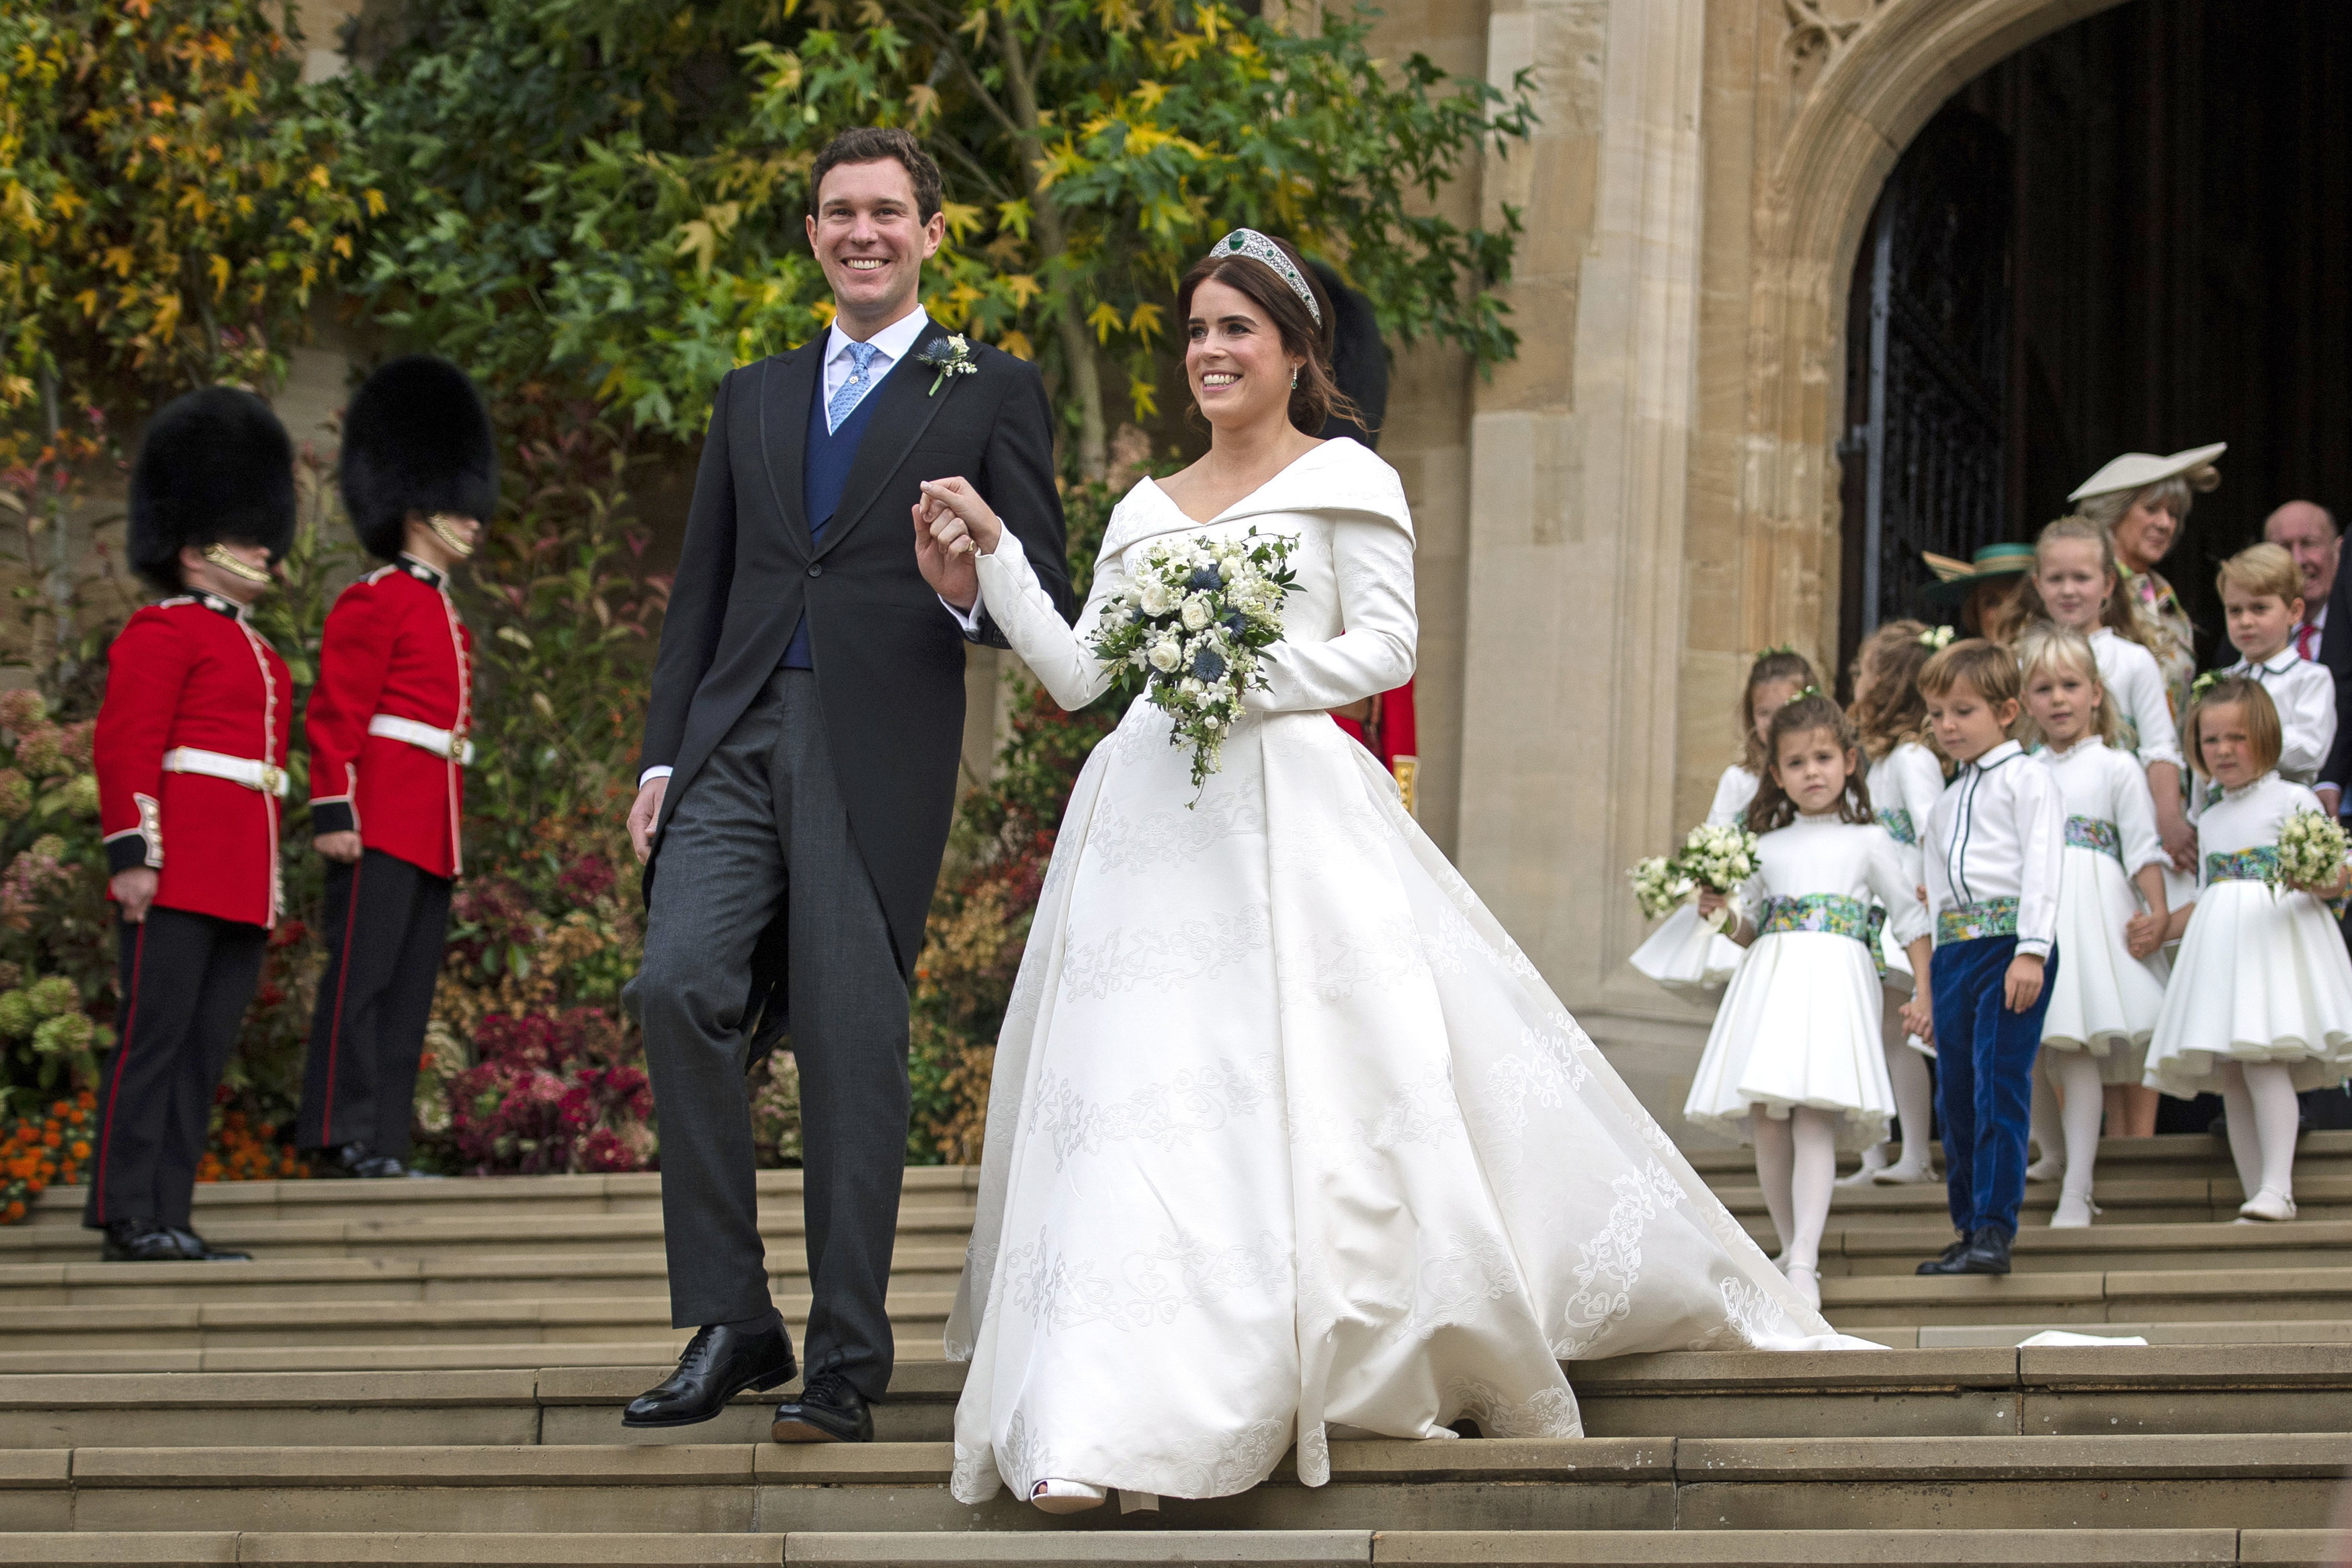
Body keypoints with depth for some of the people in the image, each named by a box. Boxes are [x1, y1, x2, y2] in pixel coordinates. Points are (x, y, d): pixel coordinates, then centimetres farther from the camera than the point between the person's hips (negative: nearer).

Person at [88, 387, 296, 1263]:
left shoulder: (257, 654, 24)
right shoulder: (163, 634, -3)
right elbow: (123, 746, -11)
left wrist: (273, 879, 24)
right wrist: (131, 853, -19)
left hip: (242, 888, 9)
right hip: (176, 881, -9)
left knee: (205, 1055, 6)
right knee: (154, 1039, -8)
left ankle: (169, 1218, 7)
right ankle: (129, 1219, -9)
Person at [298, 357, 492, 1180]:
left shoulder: (445, 615, 21)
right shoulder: (375, 602, -5)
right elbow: (335, 714, -11)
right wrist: (333, 811, -18)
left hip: (433, 827, 9)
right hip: (381, 821, -9)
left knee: (411, 988, 6)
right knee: (361, 973, -9)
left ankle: (386, 1147, 7)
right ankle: (346, 1135, -9)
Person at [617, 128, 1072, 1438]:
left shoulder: (992, 394, 8)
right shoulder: (755, 398, 21)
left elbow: (1047, 600, 3)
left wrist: (967, 596, -19)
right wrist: (661, 756, 11)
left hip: (878, 754, -3)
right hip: (737, 741, 4)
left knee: (855, 1050, -4)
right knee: (679, 986, -15)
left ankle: (848, 1366, 4)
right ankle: (729, 1322, -6)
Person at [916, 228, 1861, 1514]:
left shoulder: (1343, 480, 5)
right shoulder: (1147, 509, 20)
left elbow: (1386, 645, -3)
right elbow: (1075, 672, 16)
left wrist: (1252, 675, -14)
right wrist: (994, 550, 8)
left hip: (1291, 813, -4)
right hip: (1153, 817, 4)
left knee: (1310, 1087, -9)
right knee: (1132, 1098, -6)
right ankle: (1098, 1424, -8)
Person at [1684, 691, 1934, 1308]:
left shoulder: (1868, 842, 10)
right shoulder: (1767, 847, 19)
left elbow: (1910, 920, 10)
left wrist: (1925, 995, 2)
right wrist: (1720, 912, 4)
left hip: (1835, 983, -4)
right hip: (1769, 981, 4)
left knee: (1813, 1118, -17)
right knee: (1766, 1124, -3)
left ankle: (1805, 1264, -24)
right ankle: (1790, 1250, 11)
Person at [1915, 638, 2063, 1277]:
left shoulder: (2026, 780, 1)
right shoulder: (1945, 804, 24)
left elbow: (2041, 865, -8)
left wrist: (2031, 951, -18)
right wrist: (1933, 977, 17)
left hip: (2011, 942, -8)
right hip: (1953, 952, 8)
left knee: (1999, 1086, -14)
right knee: (1955, 1094, 6)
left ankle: (1994, 1231, -17)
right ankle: (1969, 1230, 13)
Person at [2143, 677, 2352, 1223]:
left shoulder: (2292, 800, 1)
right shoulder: (2210, 822, 21)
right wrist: (2160, 927, 15)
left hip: (2277, 941, -7)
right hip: (2219, 945, 7)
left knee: (2262, 1058, -23)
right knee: (2230, 1078, 0)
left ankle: (2277, 1187, -28)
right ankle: (2256, 1197, 1)